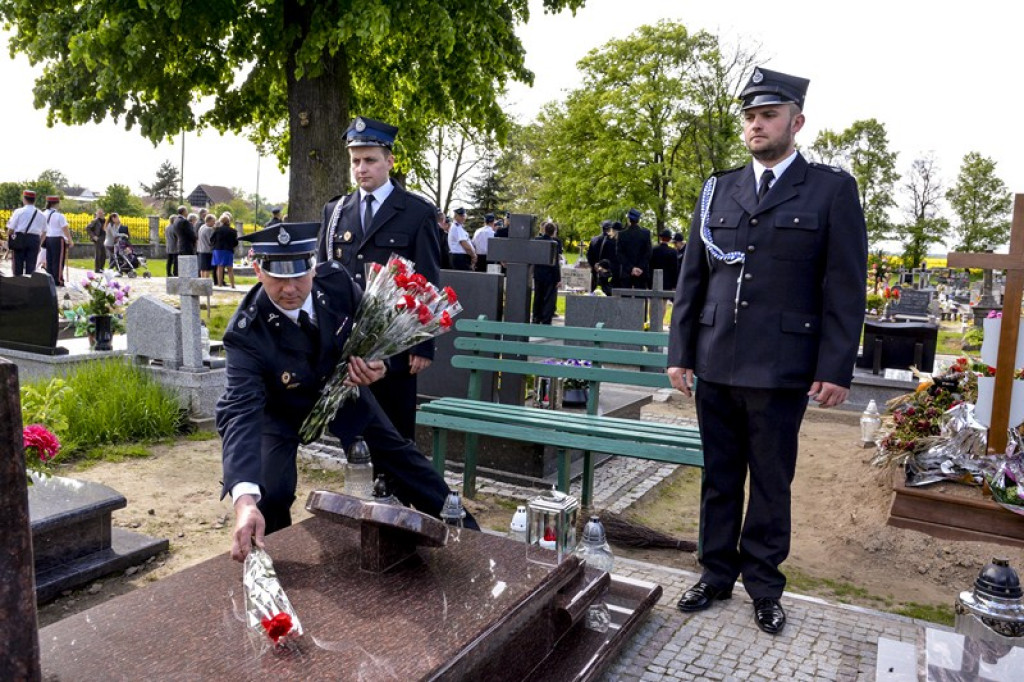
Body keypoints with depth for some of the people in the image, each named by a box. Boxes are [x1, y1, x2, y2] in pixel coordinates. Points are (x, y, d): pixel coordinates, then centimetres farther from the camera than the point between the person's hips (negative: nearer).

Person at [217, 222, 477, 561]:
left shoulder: (337, 281, -28)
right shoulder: (246, 334, -37)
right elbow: (240, 412, -47)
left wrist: (377, 362, -32)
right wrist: (244, 499, -62)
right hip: (282, 410, -3)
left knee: (399, 454, 14)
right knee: (271, 494, -20)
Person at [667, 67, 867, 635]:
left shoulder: (832, 190, 1)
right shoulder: (718, 190, 10)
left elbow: (844, 288, -2)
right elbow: (692, 279, 10)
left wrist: (837, 370, -8)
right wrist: (680, 352, 6)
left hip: (781, 371, -3)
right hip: (716, 365, 3)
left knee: (771, 485, 9)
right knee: (719, 479, 14)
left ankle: (764, 585, 27)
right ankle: (717, 574, 30)